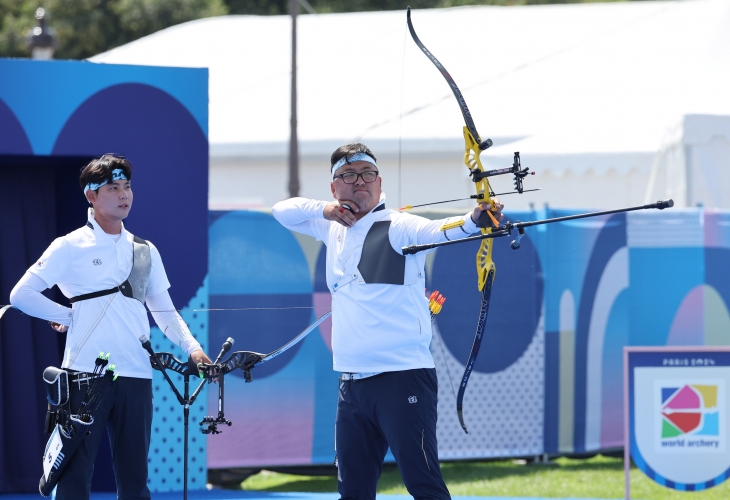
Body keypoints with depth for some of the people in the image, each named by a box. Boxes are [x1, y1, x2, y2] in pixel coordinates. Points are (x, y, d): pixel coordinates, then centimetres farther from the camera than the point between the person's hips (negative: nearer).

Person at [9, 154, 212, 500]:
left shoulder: (145, 251, 15)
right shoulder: (71, 247, 2)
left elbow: (165, 311, 17)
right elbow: (21, 294, 1)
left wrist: (191, 347, 2)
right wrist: (70, 316, -2)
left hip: (136, 376, 4)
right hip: (85, 373, -4)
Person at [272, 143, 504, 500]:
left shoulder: (397, 226, -5)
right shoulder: (334, 228, 16)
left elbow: (438, 230, -23)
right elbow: (283, 211, 23)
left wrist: (473, 220, -45)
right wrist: (324, 209, 3)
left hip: (403, 377, -7)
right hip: (353, 383, 7)